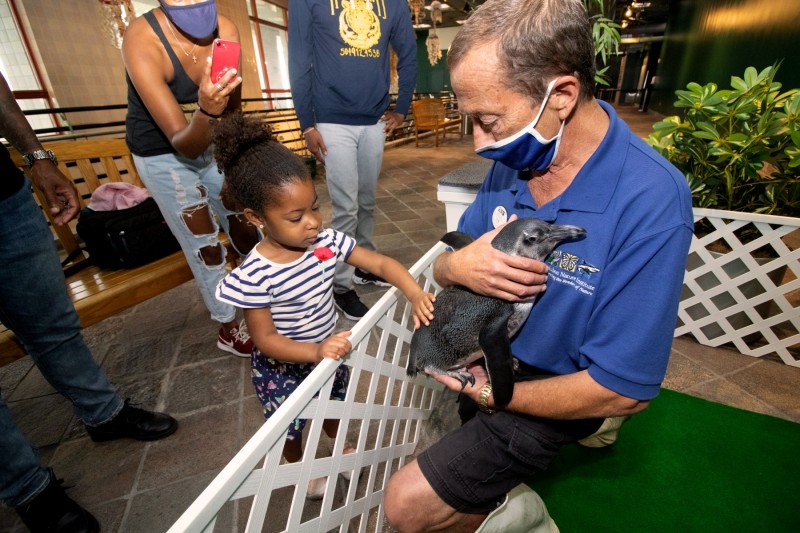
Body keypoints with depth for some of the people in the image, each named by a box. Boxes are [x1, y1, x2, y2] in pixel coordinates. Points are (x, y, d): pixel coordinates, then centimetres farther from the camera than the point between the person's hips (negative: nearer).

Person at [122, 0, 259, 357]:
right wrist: (206, 111, -52)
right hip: (163, 155, -4)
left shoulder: (227, 30, -16)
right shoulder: (141, 40, -28)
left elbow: (232, 110, -2)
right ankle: (229, 327, 19)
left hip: (211, 144, 5)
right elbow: (182, 142, -34)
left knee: (245, 229, 12)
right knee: (204, 246, 0)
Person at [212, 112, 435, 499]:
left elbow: (381, 263, -19)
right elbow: (266, 340, -26)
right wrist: (316, 352, -41)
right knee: (291, 427, 23)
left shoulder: (327, 241, -20)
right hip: (281, 367, -4)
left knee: (333, 405, 31)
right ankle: (300, 470, 57)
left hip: (327, 350, 4)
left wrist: (415, 294, -35)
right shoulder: (254, 276, -31)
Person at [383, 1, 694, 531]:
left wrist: (491, 393, -15)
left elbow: (624, 390, -25)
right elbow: (446, 263, -2)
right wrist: (458, 266, -26)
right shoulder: (511, 162, -9)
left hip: (551, 387, -6)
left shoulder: (651, 201, -28)